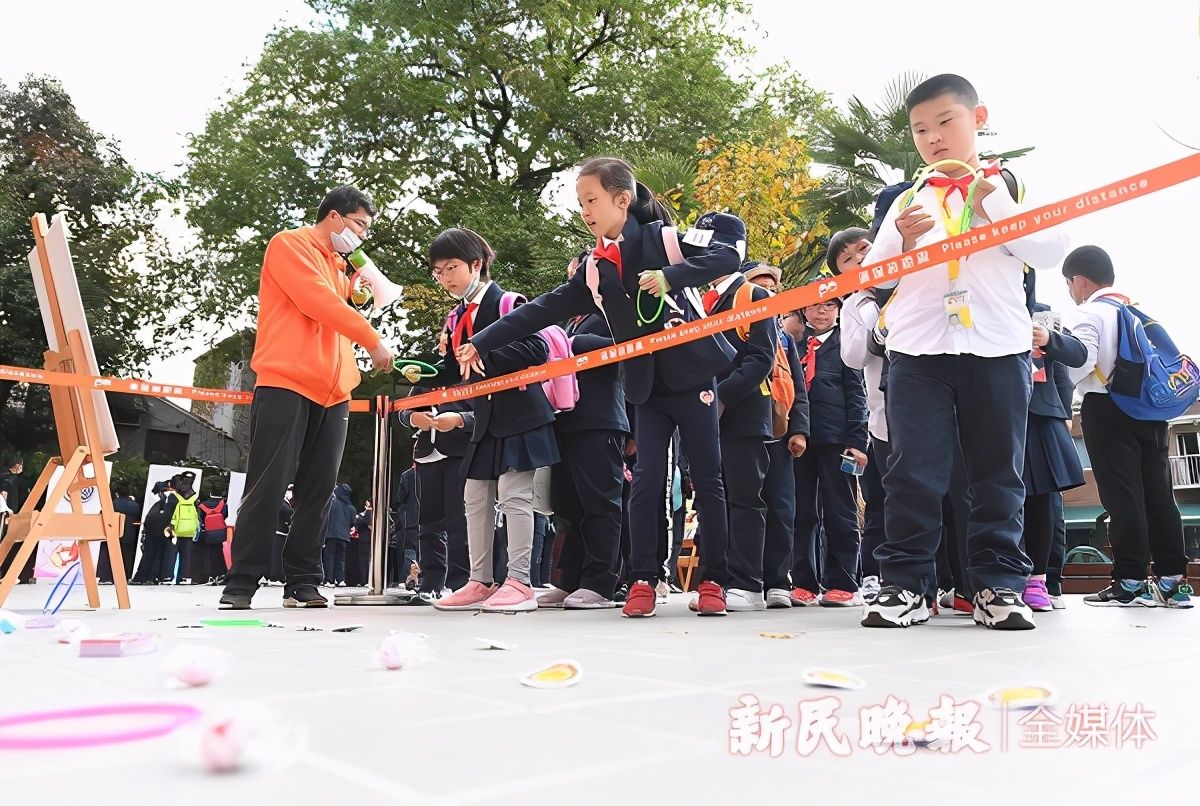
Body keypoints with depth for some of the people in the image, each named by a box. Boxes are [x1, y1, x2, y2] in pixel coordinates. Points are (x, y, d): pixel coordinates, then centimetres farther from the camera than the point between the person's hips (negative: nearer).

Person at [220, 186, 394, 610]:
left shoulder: (337, 266, 25)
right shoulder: (290, 245, 3)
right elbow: (318, 303, -11)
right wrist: (373, 340, -10)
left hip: (333, 393, 7)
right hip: (286, 384, -7)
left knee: (318, 491, 3)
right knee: (268, 485, -7)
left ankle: (302, 583, 8)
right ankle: (241, 583, -1)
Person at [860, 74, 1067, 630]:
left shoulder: (1009, 187, 12)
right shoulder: (908, 201, 16)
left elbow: (1051, 253, -1)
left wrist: (992, 201, -8)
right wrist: (903, 241, -8)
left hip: (997, 348, 0)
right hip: (918, 349, 1)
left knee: (998, 472, 4)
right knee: (914, 471, -3)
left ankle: (999, 583, 11)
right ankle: (906, 582, 2)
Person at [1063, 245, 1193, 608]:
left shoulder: (1087, 313, -5)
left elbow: (1082, 363, -16)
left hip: (1106, 408, -7)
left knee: (1121, 494, -7)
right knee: (1158, 492, 6)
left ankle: (1131, 581, -8)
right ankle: (1173, 579, 6)